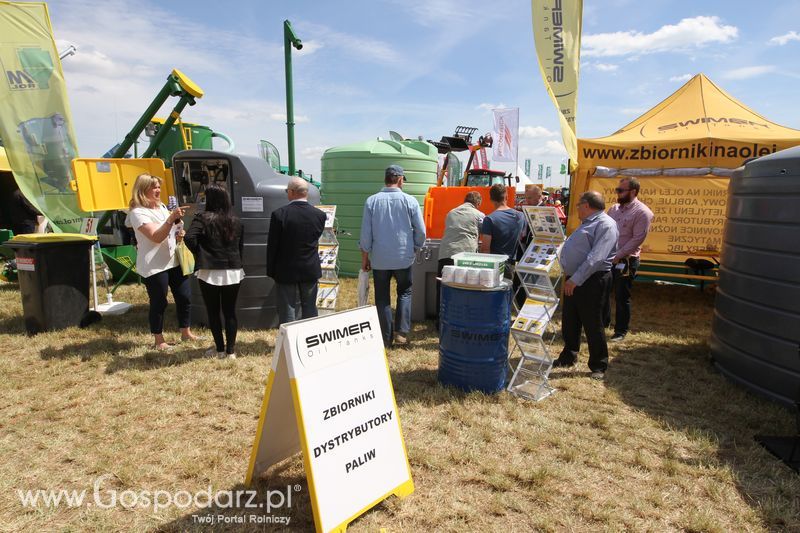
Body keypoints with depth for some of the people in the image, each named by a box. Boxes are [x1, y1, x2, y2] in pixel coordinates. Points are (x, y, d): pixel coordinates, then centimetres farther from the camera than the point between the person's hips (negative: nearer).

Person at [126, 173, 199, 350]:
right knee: (159, 302, 1)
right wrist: (172, 218, -32)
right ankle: (158, 341, 16)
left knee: (185, 296, 11)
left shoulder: (162, 207, 13)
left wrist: (179, 235, 4)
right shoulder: (138, 212, -12)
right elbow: (156, 237, -23)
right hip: (154, 266, -8)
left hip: (174, 261, 8)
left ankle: (186, 333, 27)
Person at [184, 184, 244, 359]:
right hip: (233, 272, 4)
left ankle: (220, 349, 16)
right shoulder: (236, 221, 7)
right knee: (230, 311, 8)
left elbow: (189, 238, -21)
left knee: (213, 312, 9)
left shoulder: (203, 218, -8)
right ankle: (231, 350, 11)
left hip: (210, 273, -3)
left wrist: (199, 254, -4)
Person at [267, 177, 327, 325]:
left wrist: (271, 271, 1)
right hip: (311, 270, 3)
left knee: (287, 313, 6)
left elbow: (272, 246, -8)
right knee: (310, 310, 15)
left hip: (286, 271, -3)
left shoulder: (279, 214, -14)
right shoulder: (319, 215, -6)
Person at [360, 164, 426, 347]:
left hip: (379, 259, 1)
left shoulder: (372, 201, -4)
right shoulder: (410, 201, -6)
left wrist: (365, 257, 8)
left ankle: (386, 338, 16)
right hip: (404, 257, 0)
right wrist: (414, 249, 14)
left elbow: (365, 233, -2)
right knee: (404, 293, 17)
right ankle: (401, 332, 7)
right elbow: (421, 231, -3)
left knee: (382, 298, 11)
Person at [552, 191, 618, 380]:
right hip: (574, 280, 9)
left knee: (592, 324, 1)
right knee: (569, 322, 17)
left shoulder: (605, 224, -14)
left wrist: (576, 279, -27)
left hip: (591, 281, -9)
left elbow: (596, 258, -25)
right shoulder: (587, 224, 19)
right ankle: (568, 357, 33)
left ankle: (598, 366, 16)